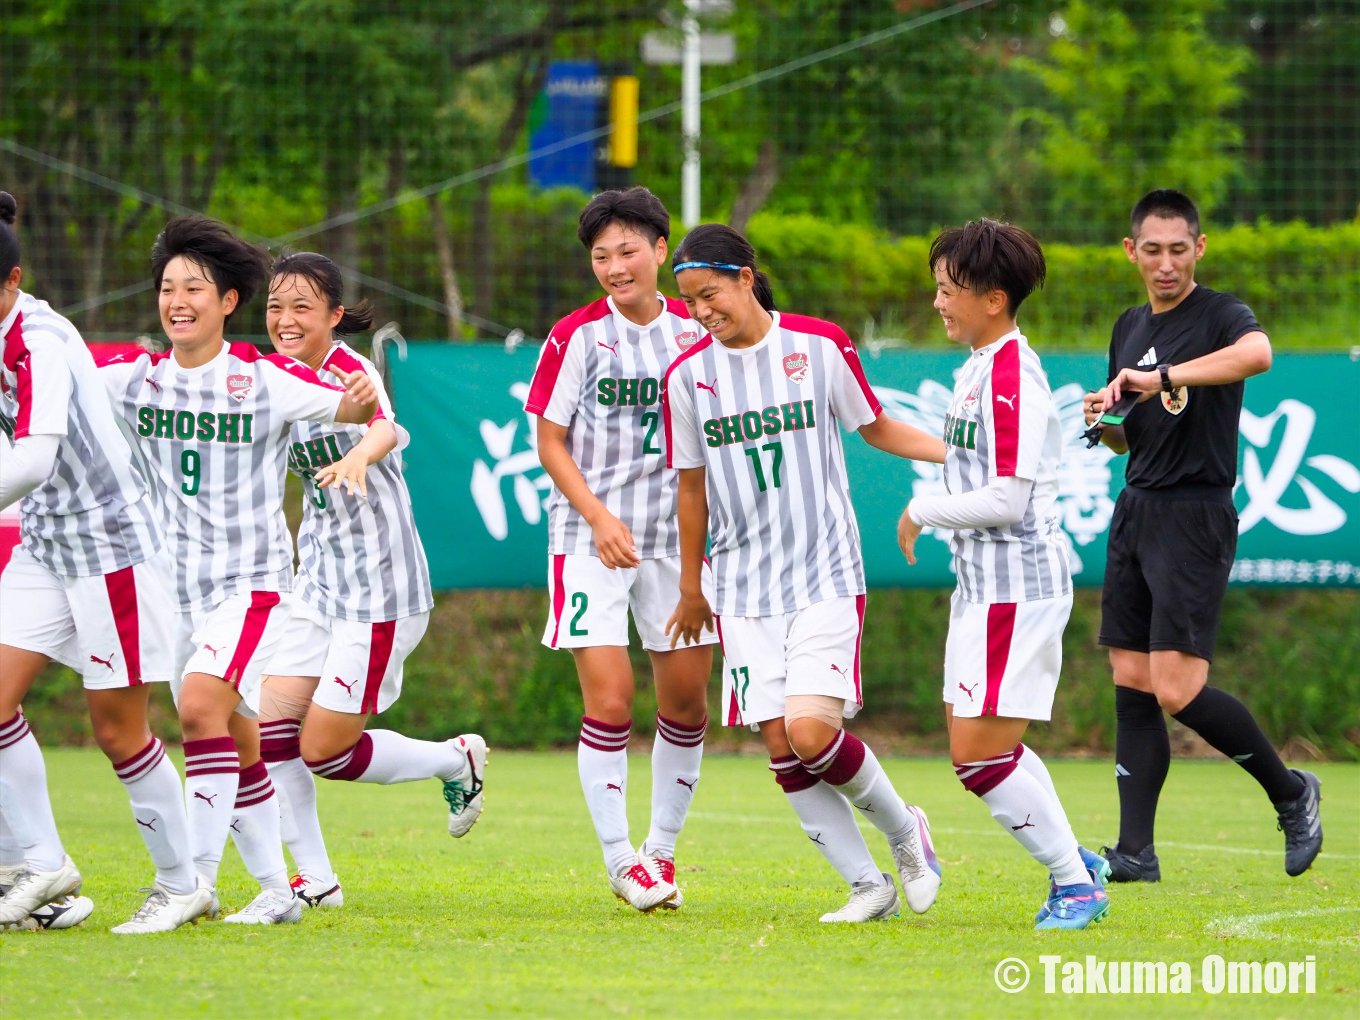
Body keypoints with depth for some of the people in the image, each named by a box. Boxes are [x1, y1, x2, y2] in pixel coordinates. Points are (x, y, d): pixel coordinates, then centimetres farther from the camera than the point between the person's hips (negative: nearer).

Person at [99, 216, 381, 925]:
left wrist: (360, 401, -31)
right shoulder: (135, 378, 1)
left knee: (201, 704, -24)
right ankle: (276, 888, 24)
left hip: (251, 579, -5)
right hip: (173, 577, 5)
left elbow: (357, 412, -8)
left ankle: (198, 876, -23)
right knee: (236, 737, 11)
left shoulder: (266, 378, -9)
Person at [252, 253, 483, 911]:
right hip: (318, 579, 8)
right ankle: (315, 881, 6)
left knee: (323, 749, -5)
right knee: (271, 727, -5)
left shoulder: (352, 374, -19)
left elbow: (384, 427, -42)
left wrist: (360, 455, -62)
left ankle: (457, 760, 19)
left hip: (378, 585, -8)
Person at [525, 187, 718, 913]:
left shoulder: (694, 331, 4)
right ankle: (619, 859, 2)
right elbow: (550, 442, -2)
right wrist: (598, 516, -13)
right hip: (593, 541, -3)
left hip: (678, 535, 3)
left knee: (686, 699, 4)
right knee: (610, 701, -10)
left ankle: (661, 849, 21)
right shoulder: (578, 336, -5)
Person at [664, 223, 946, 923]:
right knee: (781, 747, -5)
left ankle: (904, 832, 8)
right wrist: (691, 591, 18)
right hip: (744, 589, 3)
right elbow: (692, 485, 12)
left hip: (826, 576, -3)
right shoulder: (688, 375, 3)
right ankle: (867, 886, 5)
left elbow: (875, 427, 10)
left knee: (811, 730, -17)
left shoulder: (820, 344, -4)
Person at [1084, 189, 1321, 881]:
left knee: (1176, 689, -14)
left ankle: (1291, 793, 5)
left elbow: (1258, 353, -33)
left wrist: (1162, 378, -37)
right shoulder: (1130, 328, 16)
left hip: (1195, 517, -7)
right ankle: (1135, 851, 4)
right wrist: (1102, 420, 3)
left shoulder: (1219, 316, -7)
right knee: (1132, 687, 2)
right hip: (1135, 510, 7)